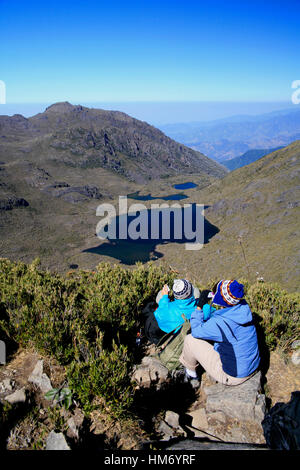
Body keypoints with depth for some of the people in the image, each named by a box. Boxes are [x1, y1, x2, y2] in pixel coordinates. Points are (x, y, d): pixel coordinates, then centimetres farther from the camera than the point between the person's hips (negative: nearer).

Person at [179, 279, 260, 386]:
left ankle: (191, 375, 26)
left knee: (190, 339, 0)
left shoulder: (220, 323, -32)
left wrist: (199, 307, -10)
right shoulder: (244, 307, -11)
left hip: (233, 376, -8)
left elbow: (196, 331, -12)